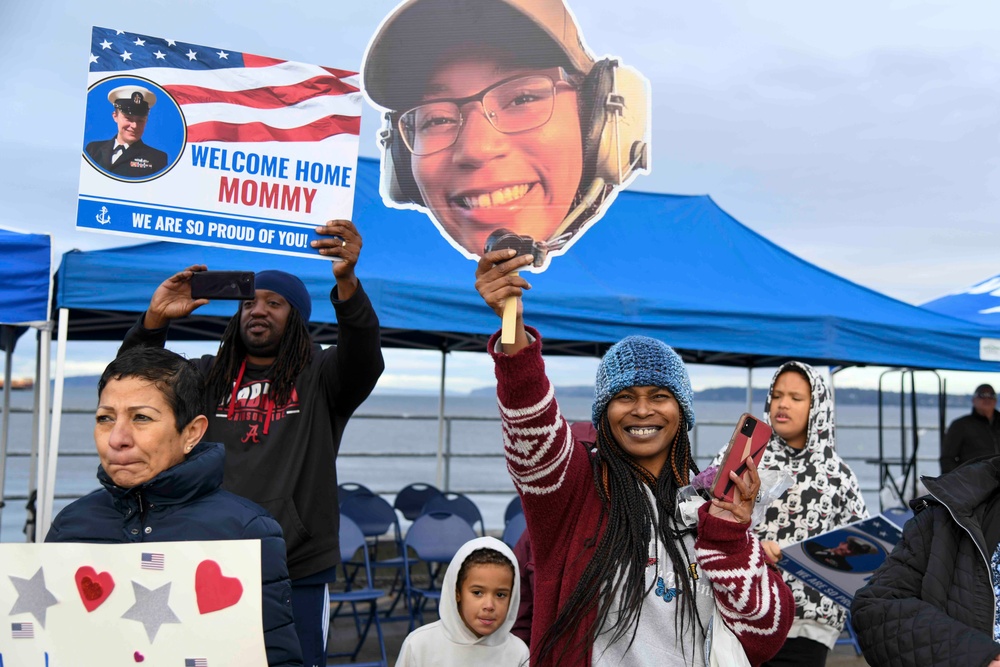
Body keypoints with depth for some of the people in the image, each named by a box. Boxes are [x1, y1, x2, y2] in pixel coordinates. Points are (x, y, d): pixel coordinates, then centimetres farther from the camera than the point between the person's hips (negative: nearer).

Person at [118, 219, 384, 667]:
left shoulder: (319, 378, 4)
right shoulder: (207, 377, 13)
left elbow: (364, 358, -15)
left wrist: (346, 280, -31)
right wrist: (154, 319, -11)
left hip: (299, 573, -2)